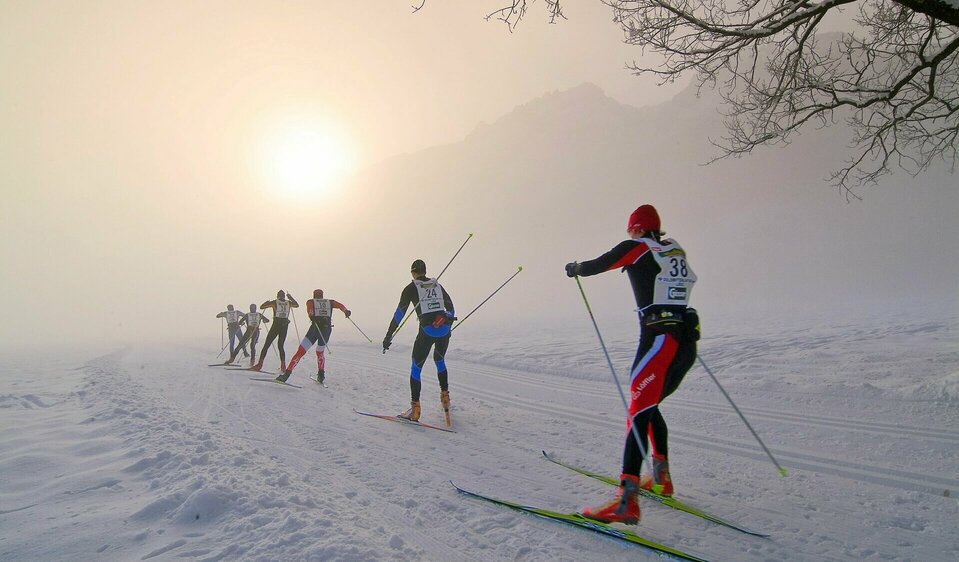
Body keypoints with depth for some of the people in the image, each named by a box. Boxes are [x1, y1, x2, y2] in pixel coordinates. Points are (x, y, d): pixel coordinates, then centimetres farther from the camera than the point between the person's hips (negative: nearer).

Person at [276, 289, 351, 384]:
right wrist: (346, 311, -7)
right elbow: (340, 305, 5)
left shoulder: (311, 301, 17)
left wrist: (311, 316, -24)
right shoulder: (330, 302, 24)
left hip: (315, 328, -2)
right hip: (327, 329, 2)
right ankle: (321, 375, 13)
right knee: (320, 352, 24)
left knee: (300, 351, -1)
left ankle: (287, 373, -12)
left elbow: (309, 308, -7)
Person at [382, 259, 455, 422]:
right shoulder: (438, 285, 17)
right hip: (444, 331, 5)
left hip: (427, 331, -5)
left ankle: (415, 409, 2)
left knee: (416, 368, 6)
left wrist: (389, 336, 1)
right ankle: (445, 397, 31)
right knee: (440, 361, 29)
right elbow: (450, 308, 22)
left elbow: (400, 312, -1)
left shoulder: (411, 288, 4)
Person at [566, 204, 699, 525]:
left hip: (658, 338, -7)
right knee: (650, 404, 23)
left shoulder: (636, 247, 2)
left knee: (640, 409, -16)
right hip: (687, 340, 8)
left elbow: (595, 266, 7)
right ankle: (661, 478, 29)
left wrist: (575, 268, 29)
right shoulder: (675, 250, 18)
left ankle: (627, 501, -26)